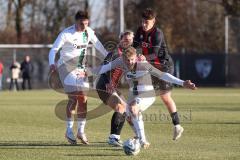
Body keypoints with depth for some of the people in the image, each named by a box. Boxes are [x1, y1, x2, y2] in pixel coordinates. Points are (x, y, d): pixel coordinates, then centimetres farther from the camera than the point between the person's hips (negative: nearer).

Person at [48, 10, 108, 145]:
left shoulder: (89, 32, 0)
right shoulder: (66, 34, -16)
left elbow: (97, 44, 16)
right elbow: (54, 50, -17)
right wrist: (52, 64, -33)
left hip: (81, 68, 6)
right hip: (66, 66, -6)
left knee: (83, 99, 2)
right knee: (73, 98, -15)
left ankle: (81, 131, 12)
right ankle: (69, 131, -5)